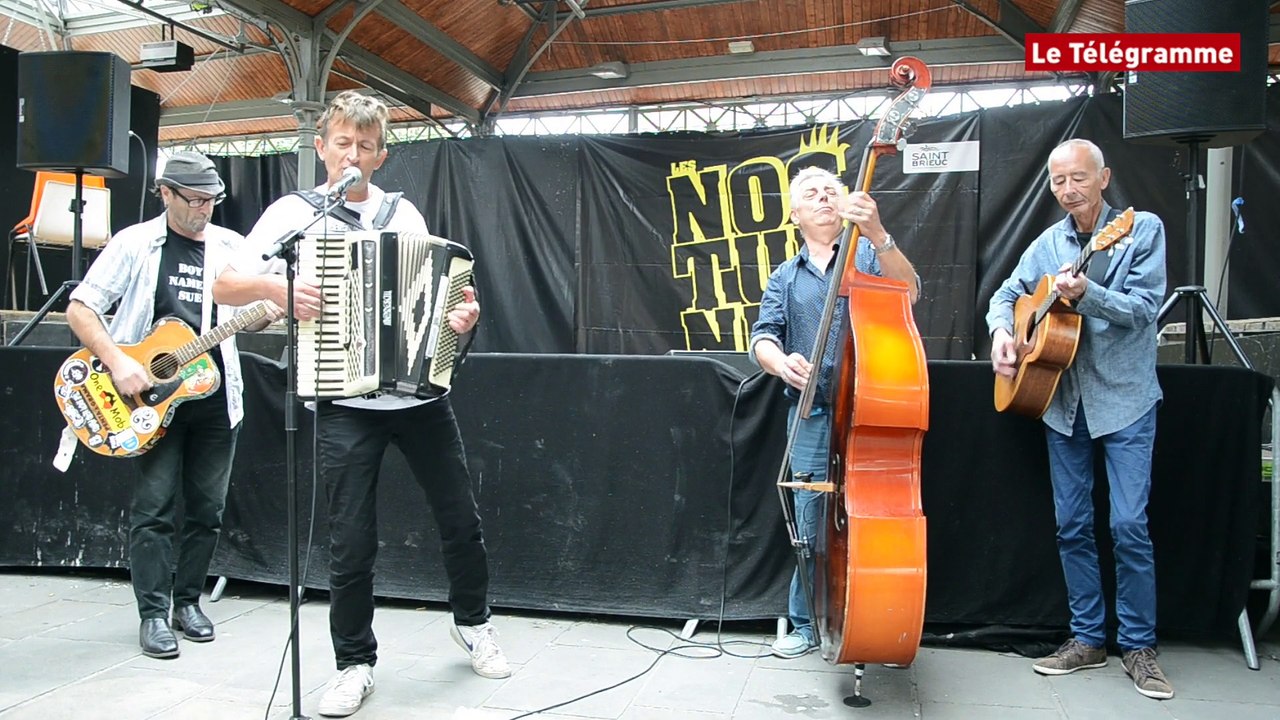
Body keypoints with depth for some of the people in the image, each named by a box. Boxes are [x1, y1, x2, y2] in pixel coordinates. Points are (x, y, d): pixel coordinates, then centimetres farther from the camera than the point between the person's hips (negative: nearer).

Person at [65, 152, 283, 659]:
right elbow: (80, 309, -3)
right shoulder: (134, 244, -1)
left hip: (215, 396, 3)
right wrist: (117, 362, -16)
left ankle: (188, 602, 23)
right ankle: (153, 614, 10)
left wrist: (273, 310, -10)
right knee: (154, 508, -2)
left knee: (207, 510, 8)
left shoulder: (232, 247, 8)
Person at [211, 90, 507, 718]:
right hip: (345, 402, -2)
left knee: (461, 518, 10)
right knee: (352, 541, 1)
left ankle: (473, 623, 34)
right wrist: (277, 287, -20)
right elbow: (224, 286, -1)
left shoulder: (403, 213, 10)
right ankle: (354, 664, 22)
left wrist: (461, 311, -8)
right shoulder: (293, 212, 3)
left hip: (420, 390, 3)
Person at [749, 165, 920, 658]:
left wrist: (876, 233, -25)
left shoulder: (868, 257, 10)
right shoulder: (785, 278, 17)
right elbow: (763, 338, 5)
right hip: (812, 417, 2)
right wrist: (781, 362, -19)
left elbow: (907, 291, -10)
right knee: (812, 524, 2)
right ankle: (806, 626, 19)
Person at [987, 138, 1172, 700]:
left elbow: (1144, 308, -12)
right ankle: (1088, 639, 21)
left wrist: (1086, 293, -28)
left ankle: (1139, 647, 10)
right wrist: (1001, 330, -6)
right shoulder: (1048, 243, 9)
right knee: (1072, 525, 8)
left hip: (1124, 400, -4)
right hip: (1062, 400, 5)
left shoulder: (1142, 229, -4)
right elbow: (1008, 292, 15)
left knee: (1129, 523, -7)